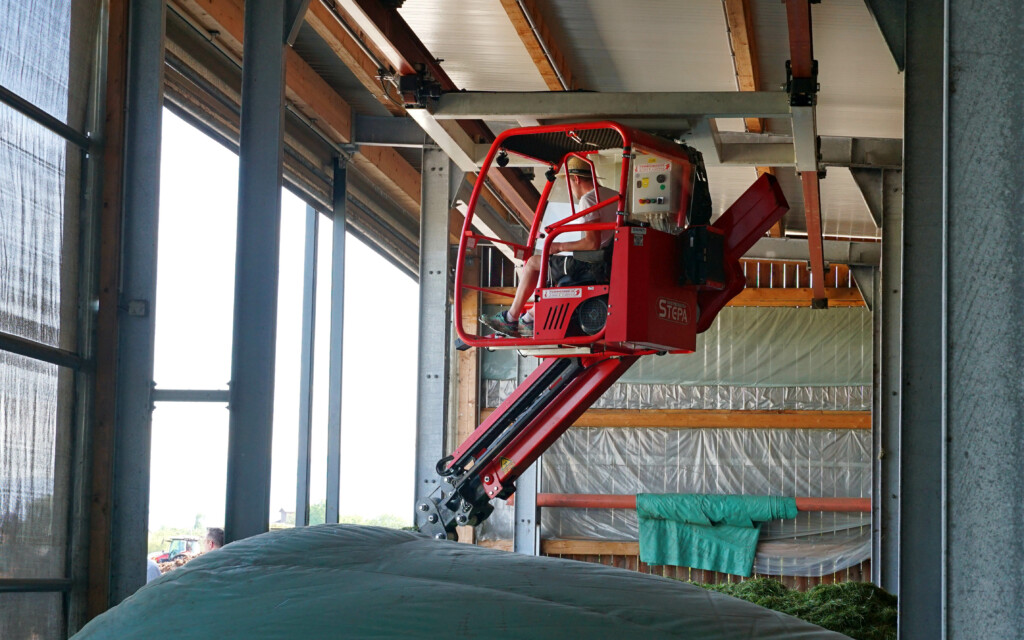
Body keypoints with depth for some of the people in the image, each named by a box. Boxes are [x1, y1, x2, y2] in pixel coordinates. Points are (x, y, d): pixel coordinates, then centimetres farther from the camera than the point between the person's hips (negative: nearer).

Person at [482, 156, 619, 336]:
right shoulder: (614, 196, 11)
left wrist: (560, 247, -13)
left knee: (533, 263, 8)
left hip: (589, 267, -9)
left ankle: (511, 318, 18)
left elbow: (592, 243, -26)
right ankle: (528, 318, 29)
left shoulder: (588, 199, -17)